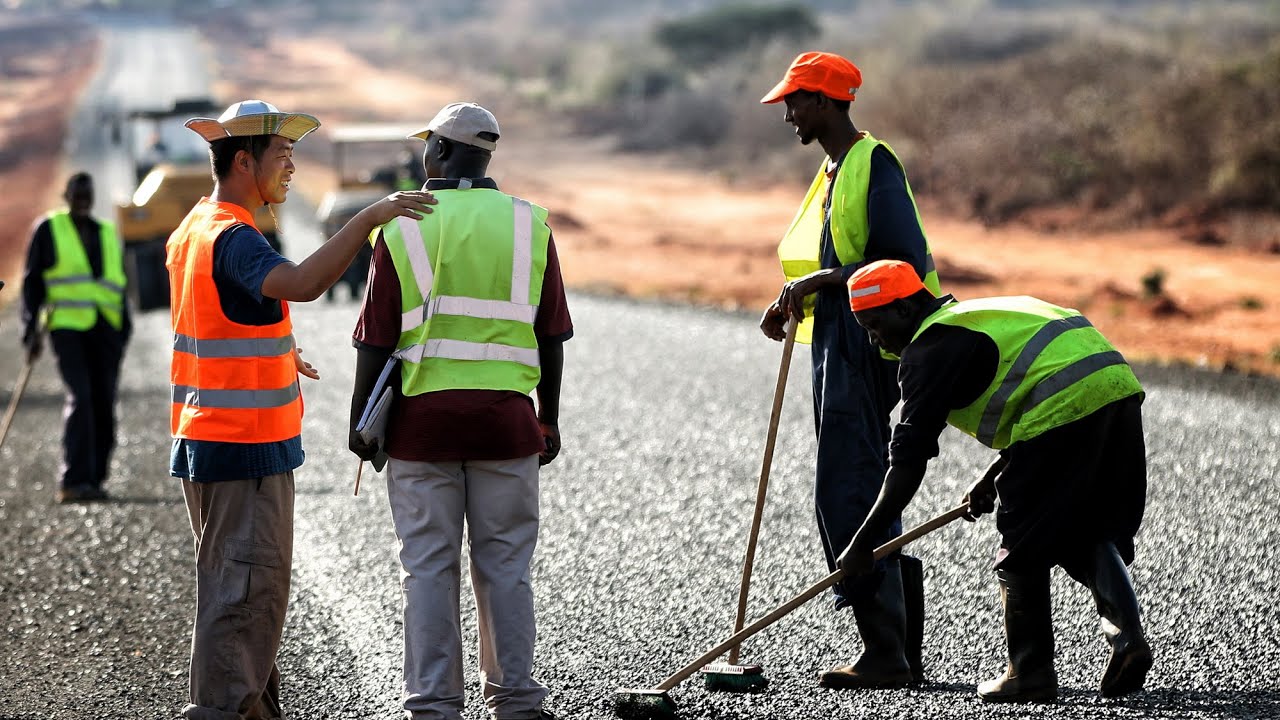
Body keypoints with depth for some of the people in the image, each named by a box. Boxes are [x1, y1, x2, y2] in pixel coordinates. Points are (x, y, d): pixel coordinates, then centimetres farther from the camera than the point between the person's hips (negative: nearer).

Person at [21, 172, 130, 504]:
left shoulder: (108, 233, 19)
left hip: (105, 328, 5)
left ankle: (95, 479, 9)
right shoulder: (49, 230, 7)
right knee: (80, 398, -19)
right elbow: (32, 282, 7)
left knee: (104, 403, 1)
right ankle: (74, 481, -22)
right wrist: (32, 331, 0)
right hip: (67, 325, -5)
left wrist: (124, 330, 17)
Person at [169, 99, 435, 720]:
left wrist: (273, 357, 35)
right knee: (246, 591, -7)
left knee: (238, 584, 17)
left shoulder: (192, 229, 13)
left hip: (204, 437, 10)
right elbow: (303, 284, -37)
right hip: (247, 443, -10)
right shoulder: (231, 238, -18)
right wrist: (370, 217, -34)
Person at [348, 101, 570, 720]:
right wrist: (549, 419, 15)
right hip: (506, 418, 1)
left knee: (429, 568, 4)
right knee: (504, 566, 8)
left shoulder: (401, 227, -2)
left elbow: (375, 340, -3)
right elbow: (550, 337, 5)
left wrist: (360, 421, 7)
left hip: (422, 415, -1)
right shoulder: (528, 224, 3)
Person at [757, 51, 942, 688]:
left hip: (865, 346, -11)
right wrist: (794, 301, 9)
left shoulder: (874, 163, -12)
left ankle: (886, 656, -10)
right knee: (863, 498, 11)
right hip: (835, 345, 11)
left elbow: (906, 260, -20)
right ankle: (903, 654, 15)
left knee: (847, 498, -12)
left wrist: (821, 280, -19)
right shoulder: (834, 171, 19)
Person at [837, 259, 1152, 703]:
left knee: (1023, 551, 5)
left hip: (1066, 408, -9)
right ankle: (1126, 635, 1)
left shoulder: (930, 347, 1)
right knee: (1090, 536, 18)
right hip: (1121, 389, 9)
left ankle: (1030, 673, 10)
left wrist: (863, 544, -1)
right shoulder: (983, 315, 29)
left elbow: (910, 457, -4)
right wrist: (994, 478, 32)